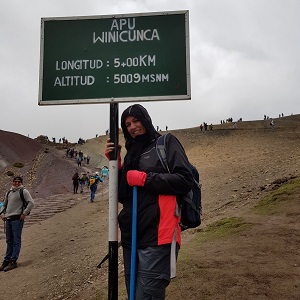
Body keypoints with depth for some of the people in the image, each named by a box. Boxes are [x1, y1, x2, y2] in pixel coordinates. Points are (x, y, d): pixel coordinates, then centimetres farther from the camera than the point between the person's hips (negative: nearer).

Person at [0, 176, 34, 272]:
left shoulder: (23, 191, -3)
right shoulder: (9, 192, 17)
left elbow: (31, 203, -10)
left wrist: (24, 213, -13)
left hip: (17, 219, -7)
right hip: (8, 219, 7)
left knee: (16, 240, -5)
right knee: (9, 241, 12)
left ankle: (13, 261, -2)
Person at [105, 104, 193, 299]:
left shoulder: (166, 143, 1)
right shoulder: (132, 153, 20)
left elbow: (185, 180, -12)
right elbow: (122, 195, 17)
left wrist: (144, 178, -13)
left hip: (157, 235, -7)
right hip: (131, 235, 7)